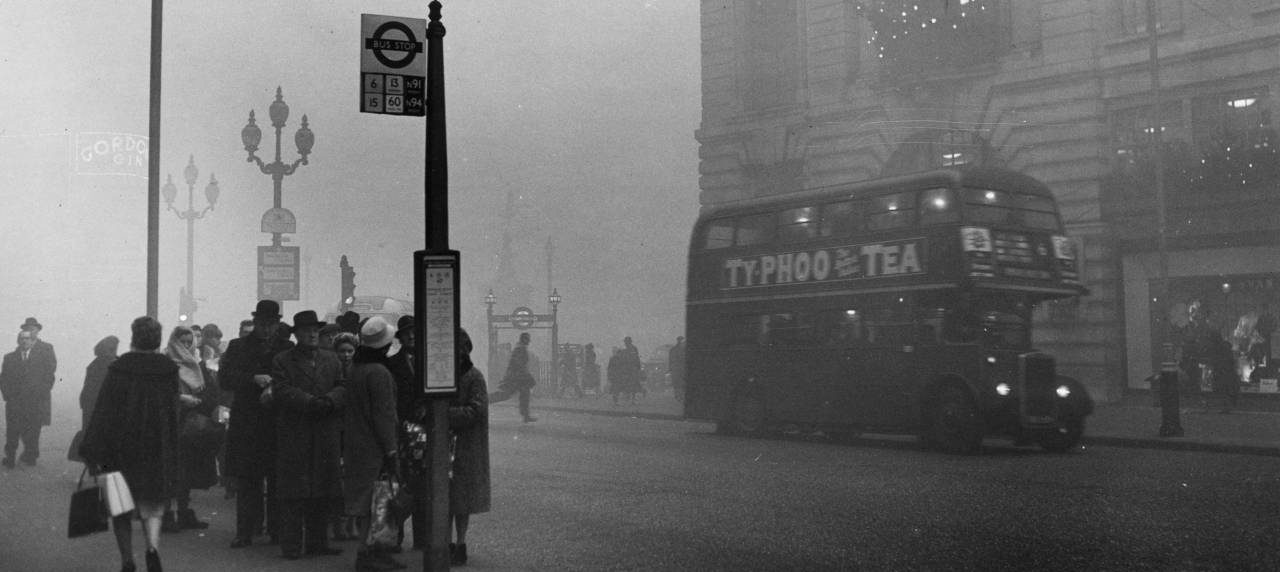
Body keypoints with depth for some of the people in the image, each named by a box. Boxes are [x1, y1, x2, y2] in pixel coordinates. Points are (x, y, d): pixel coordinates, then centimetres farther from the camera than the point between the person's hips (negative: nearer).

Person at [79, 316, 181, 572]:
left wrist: (94, 452, -8)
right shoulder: (170, 370, -1)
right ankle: (152, 547, -15)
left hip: (122, 447, -1)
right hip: (159, 451, 2)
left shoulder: (118, 369, -8)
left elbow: (103, 412, -9)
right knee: (151, 505, 10)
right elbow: (175, 413, 5)